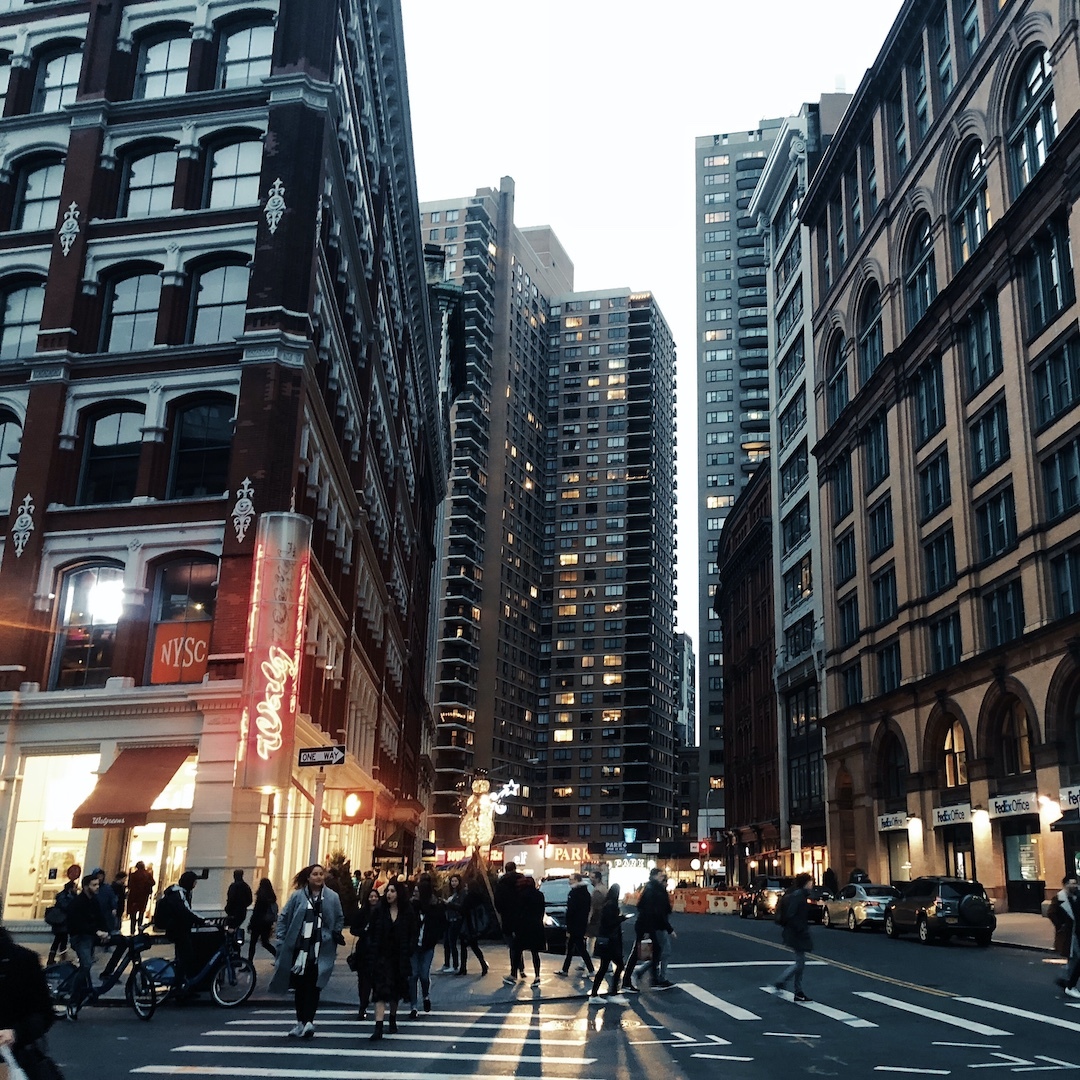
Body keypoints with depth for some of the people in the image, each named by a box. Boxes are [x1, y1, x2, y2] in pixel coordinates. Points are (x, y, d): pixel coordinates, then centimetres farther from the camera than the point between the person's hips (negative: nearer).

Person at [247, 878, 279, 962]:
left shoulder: (261, 896, -15)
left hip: (260, 922, -6)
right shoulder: (272, 897, 4)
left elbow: (256, 911, -14)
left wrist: (251, 924, -8)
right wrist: (274, 922, 18)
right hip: (268, 923, 6)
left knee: (252, 943, 5)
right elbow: (275, 910, 10)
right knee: (265, 942, 18)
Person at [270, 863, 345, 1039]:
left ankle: (308, 1021, -7)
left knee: (313, 986, -7)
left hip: (321, 950, -1)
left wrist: (336, 934, 2)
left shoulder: (332, 897, 2)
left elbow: (340, 919, 15)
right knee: (300, 985, 8)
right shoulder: (298, 896, 0)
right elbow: (283, 917, 6)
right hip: (300, 947, 1)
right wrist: (281, 940, 0)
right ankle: (301, 1022, 20)